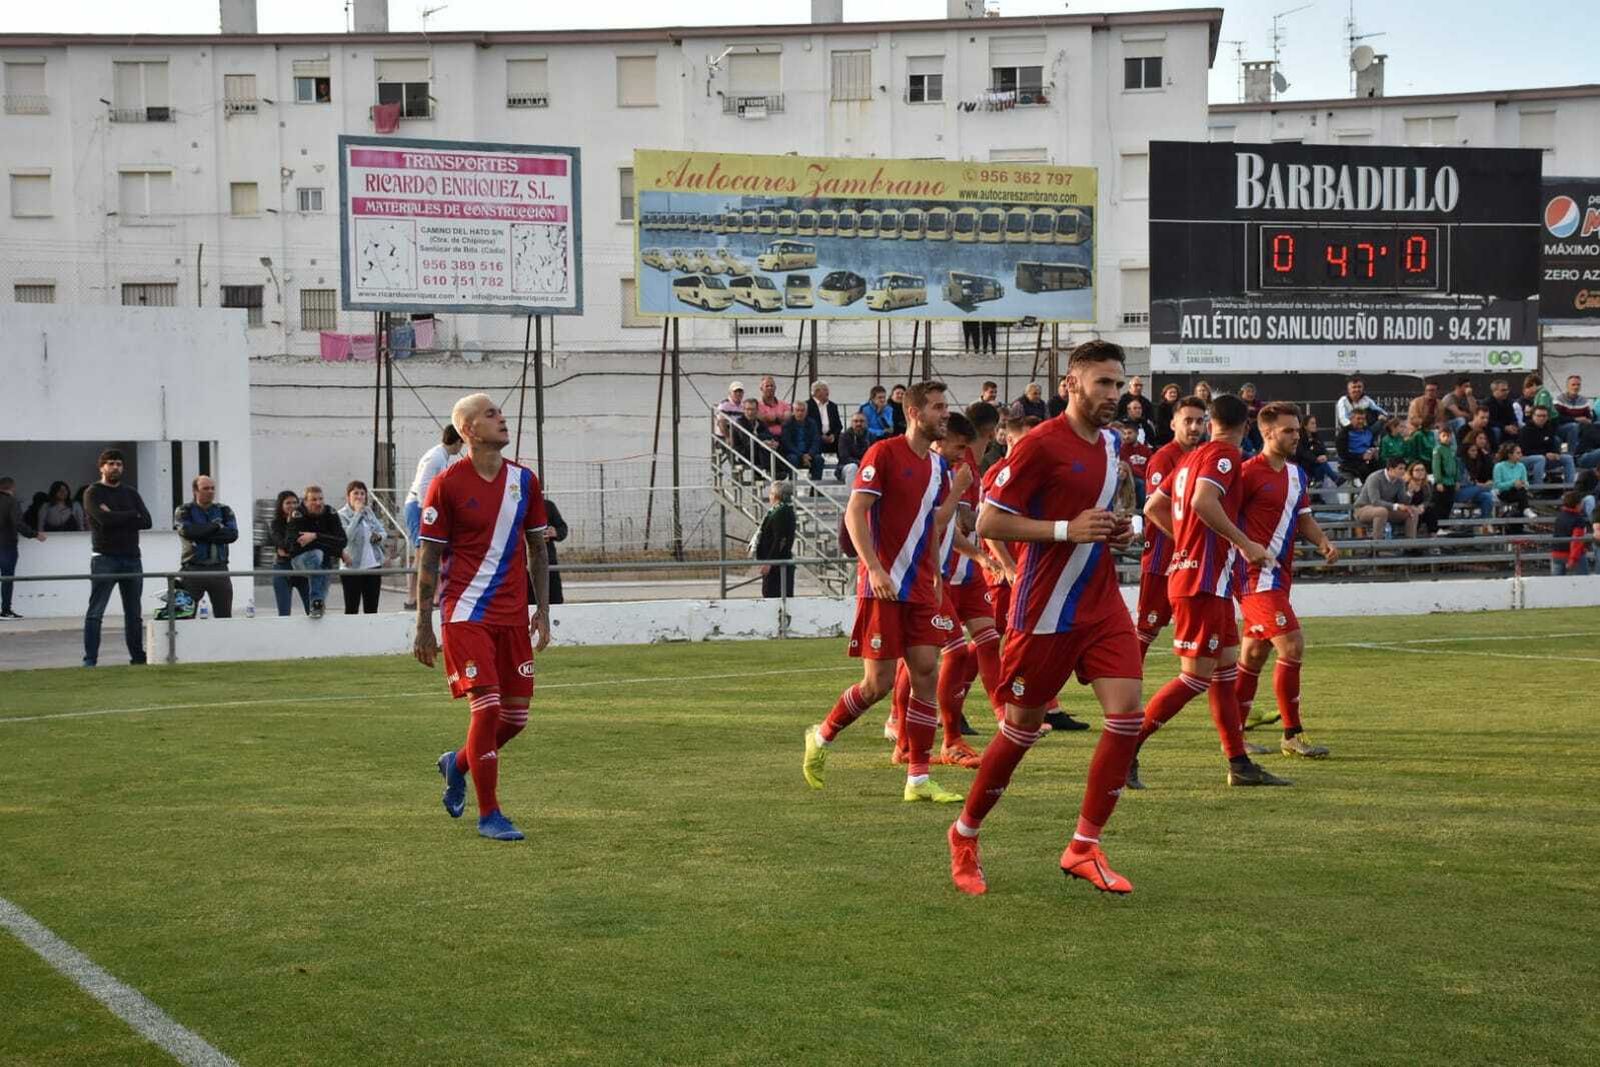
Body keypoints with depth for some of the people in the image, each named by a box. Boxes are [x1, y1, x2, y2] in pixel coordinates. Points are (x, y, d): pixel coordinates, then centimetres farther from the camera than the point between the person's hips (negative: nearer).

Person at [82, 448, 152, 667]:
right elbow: (104, 519, -18)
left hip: (132, 559, 5)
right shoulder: (93, 493, 0)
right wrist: (132, 516, -5)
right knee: (95, 612, -7)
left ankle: (138, 656, 16)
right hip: (105, 559, -5)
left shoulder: (131, 493, 14)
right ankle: (90, 659, -6)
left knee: (134, 613, 9)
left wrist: (116, 518, -9)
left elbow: (146, 522, 0)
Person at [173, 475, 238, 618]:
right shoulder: (184, 511, 5)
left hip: (219, 568, 3)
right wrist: (216, 526, -7)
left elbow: (232, 534, -5)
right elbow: (188, 531, -15)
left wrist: (202, 535, -11)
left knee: (224, 616, 6)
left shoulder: (224, 510, 12)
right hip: (193, 569, -3)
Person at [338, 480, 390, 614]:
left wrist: (379, 536, -8)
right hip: (352, 567, -5)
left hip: (373, 564, 5)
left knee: (372, 608, 10)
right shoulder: (342, 515, -7)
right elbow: (346, 536, -23)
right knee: (351, 609, 1)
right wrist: (357, 513, -17)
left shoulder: (369, 512, 11)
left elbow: (384, 532, 16)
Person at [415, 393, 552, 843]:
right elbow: (428, 559, -4)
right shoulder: (447, 485, -6)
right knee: (486, 707, -12)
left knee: (516, 715, 5)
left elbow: (537, 549, 15)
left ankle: (457, 764, 35)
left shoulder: (524, 481, 7)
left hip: (513, 616, 5)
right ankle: (488, 815, 2)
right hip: (465, 615, -5)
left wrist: (543, 611, 9)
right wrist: (423, 628, -5)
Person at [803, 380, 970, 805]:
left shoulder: (939, 466, 13)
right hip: (881, 586, -7)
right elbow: (854, 514, -15)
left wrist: (957, 490, 6)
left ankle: (918, 780, 4)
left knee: (927, 674, -1)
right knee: (879, 682, -5)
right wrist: (874, 568, -22)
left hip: (920, 587, 7)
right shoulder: (884, 453, -9)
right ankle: (822, 737, 22)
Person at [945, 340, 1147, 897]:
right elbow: (987, 523, -15)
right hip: (1046, 610, -7)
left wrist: (1118, 529, 5)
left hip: (1102, 604, 7)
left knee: (1127, 716, -7)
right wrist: (1067, 529, -22)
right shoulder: (1040, 445, -14)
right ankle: (965, 835, 24)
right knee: (1022, 729, 3)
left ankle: (1084, 847, 4)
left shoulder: (1111, 443, 11)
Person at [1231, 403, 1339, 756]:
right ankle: (1292, 736, -7)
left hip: (1279, 575, 9)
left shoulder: (1296, 475, 14)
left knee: (1254, 655, 13)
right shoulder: (1250, 472, -12)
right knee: (1292, 646, -14)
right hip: (1257, 575, -9)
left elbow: (1303, 517, 22)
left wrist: (1322, 542, 4)